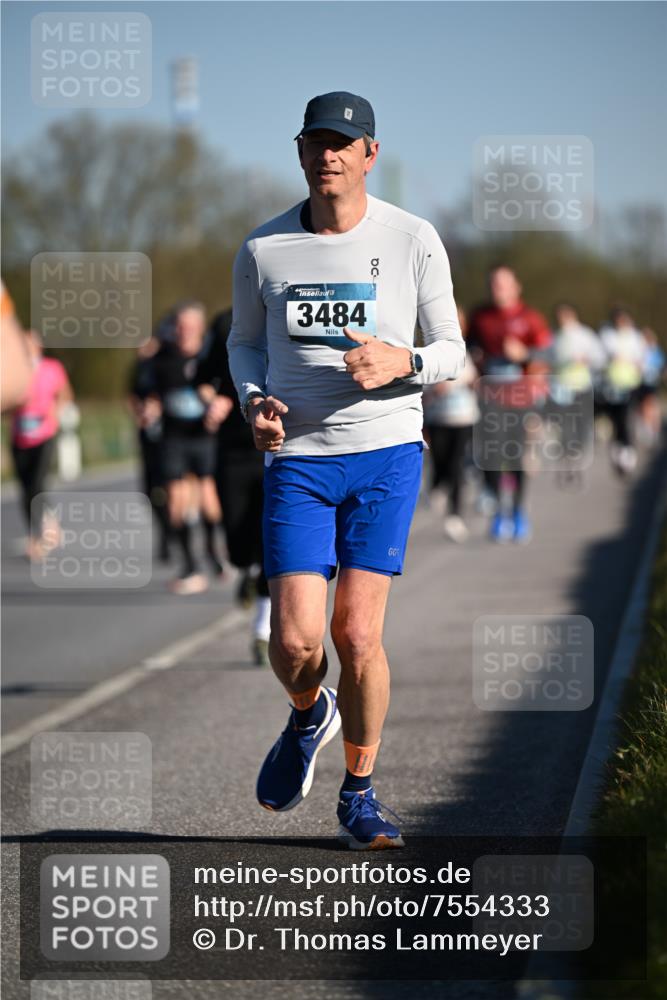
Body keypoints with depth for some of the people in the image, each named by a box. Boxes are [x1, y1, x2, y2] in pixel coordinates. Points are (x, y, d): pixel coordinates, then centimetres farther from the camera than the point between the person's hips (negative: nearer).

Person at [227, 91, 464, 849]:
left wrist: (400, 362, -17)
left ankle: (358, 795, 13)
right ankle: (309, 716, 27)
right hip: (298, 460, 1)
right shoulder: (262, 250, 2)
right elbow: (245, 340, 18)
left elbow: (450, 353, 5)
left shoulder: (414, 241, -1)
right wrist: (254, 401, -3)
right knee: (294, 639, -10)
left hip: (387, 454, -1)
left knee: (358, 634, -7)